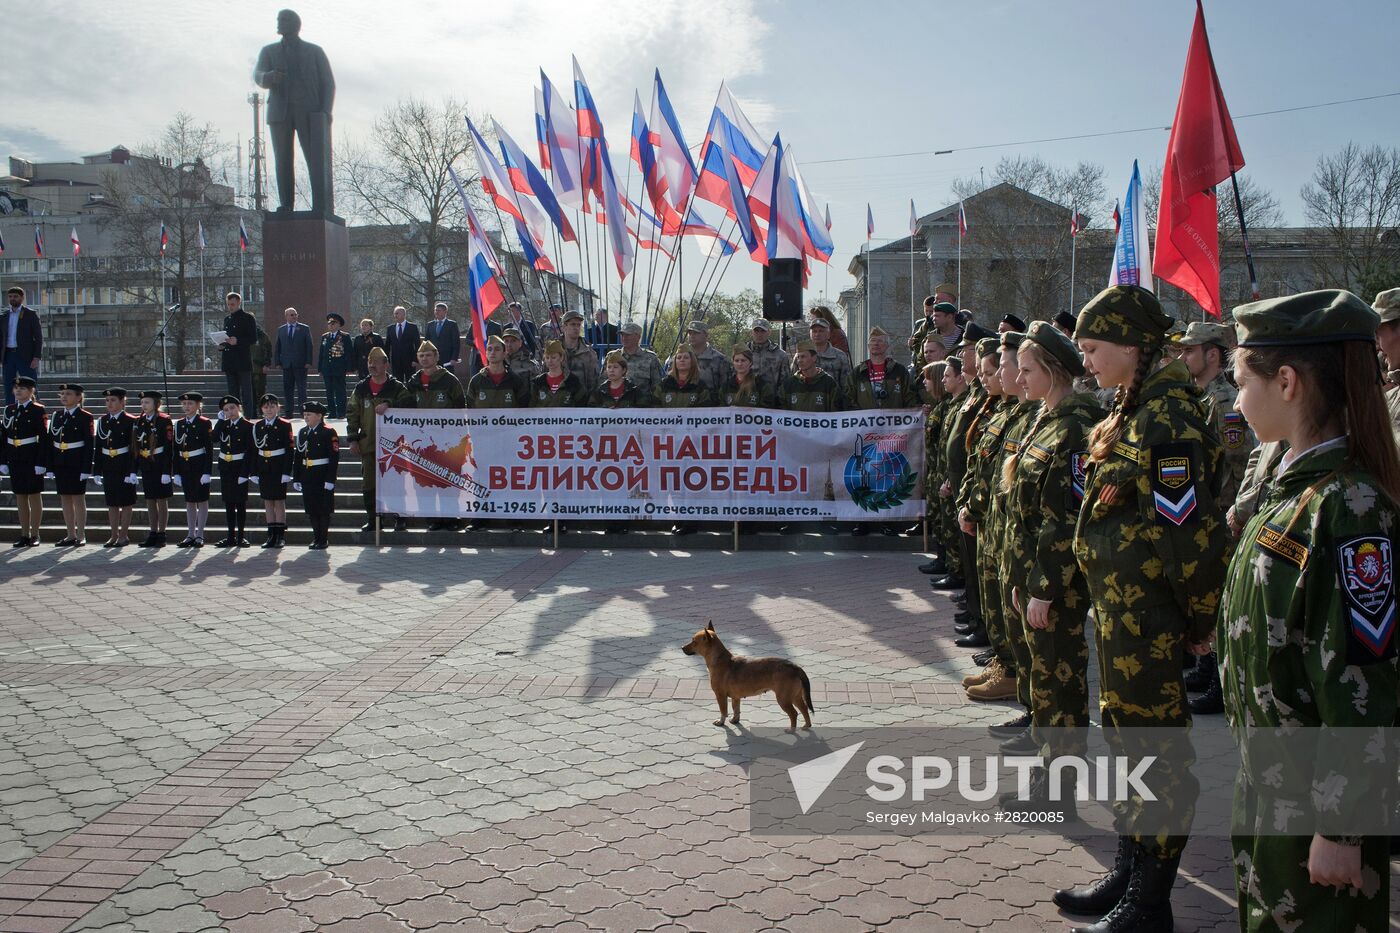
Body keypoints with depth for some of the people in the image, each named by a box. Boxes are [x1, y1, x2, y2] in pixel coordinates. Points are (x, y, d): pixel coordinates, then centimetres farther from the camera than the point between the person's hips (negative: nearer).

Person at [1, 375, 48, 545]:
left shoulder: (38, 410, -6)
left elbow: (44, 438, -10)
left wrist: (41, 463, -15)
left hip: (32, 459, -5)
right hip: (15, 459, 5)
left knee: (34, 496, 2)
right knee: (20, 497, 8)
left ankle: (35, 535, 8)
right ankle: (24, 534, 14)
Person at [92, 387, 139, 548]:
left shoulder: (130, 421, -6)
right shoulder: (102, 421, 8)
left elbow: (134, 449, -9)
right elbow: (97, 447, 9)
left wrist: (132, 471, -15)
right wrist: (97, 471, 5)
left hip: (124, 466, -5)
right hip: (108, 467, 5)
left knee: (126, 502, 2)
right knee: (112, 503, 9)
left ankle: (124, 535, 10)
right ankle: (114, 535, 16)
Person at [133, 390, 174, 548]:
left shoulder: (165, 421, -9)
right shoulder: (140, 421, 10)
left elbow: (169, 448, -12)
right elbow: (137, 447, 13)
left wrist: (167, 471, -17)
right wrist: (134, 470, 9)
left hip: (161, 465, -6)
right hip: (146, 466, 6)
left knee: (162, 500, 0)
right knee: (150, 501, 9)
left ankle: (161, 535, 6)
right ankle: (153, 534, 15)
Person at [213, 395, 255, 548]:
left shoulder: (248, 426, -7)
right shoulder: (223, 425, 10)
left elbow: (251, 452, -11)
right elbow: (214, 438, -8)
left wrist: (245, 473, -16)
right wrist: (220, 420, -6)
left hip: (239, 468, -5)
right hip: (225, 468, 5)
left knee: (240, 503, 1)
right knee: (228, 503, 9)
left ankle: (241, 536, 8)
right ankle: (231, 536, 15)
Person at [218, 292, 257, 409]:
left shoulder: (248, 318, -2)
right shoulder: (227, 319, 18)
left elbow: (254, 338, -8)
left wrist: (237, 341, -21)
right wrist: (221, 345, 4)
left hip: (243, 361, -7)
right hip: (229, 362, 7)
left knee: (246, 392, -6)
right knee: (232, 393, 9)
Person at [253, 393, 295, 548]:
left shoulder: (285, 425, -4)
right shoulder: (257, 426, 8)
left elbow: (289, 450, -7)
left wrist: (286, 472, -13)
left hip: (278, 468, -4)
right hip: (263, 469, 4)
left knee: (279, 501, 0)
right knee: (267, 501, 7)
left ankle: (281, 535, 5)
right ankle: (271, 535, 12)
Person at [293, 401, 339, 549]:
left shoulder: (329, 432, -8)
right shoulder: (303, 432, 11)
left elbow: (334, 457, -12)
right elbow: (298, 457, 13)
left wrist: (330, 480, -17)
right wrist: (296, 479, 9)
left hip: (322, 478, -6)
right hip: (307, 478, 6)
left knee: (323, 509, 1)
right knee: (311, 509, 10)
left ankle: (324, 539, 10)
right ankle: (316, 537, 20)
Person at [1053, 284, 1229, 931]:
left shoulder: (1165, 418, -20)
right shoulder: (1131, 415, 11)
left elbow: (1192, 530, -22)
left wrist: (1201, 618, -14)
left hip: (1148, 618, -10)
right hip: (1118, 610, 10)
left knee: (1157, 753, 2)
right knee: (1125, 739, 19)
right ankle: (1127, 875, 34)